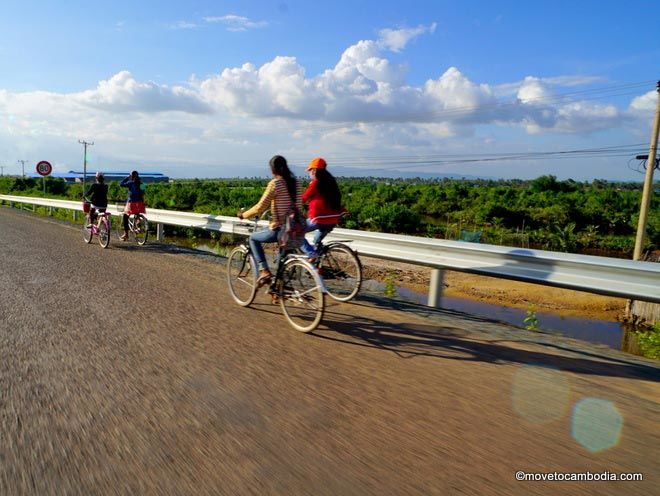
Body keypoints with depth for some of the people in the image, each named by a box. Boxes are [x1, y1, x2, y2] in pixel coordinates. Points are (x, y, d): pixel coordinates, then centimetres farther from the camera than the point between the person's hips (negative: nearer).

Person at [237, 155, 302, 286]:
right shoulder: (295, 182, 7)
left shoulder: (275, 183, -13)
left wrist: (243, 215, 2)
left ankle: (264, 270, 6)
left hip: (278, 229, -6)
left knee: (253, 238, 18)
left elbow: (260, 208, -13)